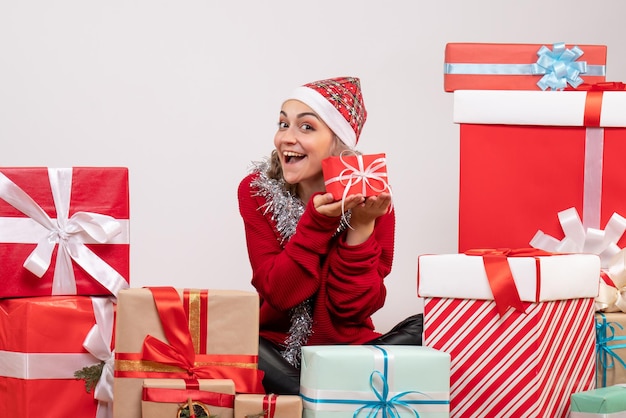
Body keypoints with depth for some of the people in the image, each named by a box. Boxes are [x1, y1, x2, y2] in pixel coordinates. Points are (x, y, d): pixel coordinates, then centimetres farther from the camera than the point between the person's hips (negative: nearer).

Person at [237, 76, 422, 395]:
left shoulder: (372, 199, -8)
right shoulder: (256, 190, -8)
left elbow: (353, 308, -12)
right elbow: (279, 293, -15)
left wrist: (361, 228, -22)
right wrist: (317, 222, -25)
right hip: (277, 348, -1)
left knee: (423, 329, -26)